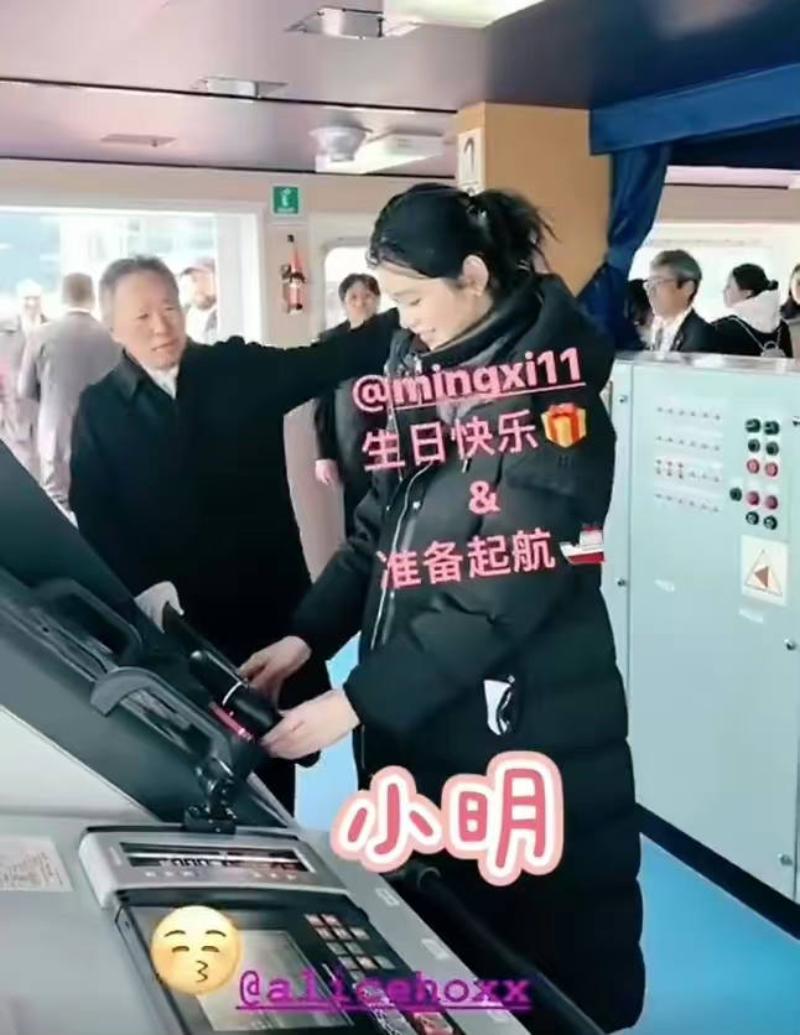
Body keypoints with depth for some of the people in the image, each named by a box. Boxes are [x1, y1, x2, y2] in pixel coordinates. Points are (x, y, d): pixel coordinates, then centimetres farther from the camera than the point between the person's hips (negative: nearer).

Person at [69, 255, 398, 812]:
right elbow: (95, 518, -4)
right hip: (172, 621, -1)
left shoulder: (241, 368, 5)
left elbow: (335, 356, -4)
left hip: (267, 604, 1)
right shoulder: (100, 408, 4)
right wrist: (146, 592, -19)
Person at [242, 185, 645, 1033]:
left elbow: (502, 596, -22)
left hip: (524, 733, -7)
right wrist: (306, 636, -1)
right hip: (418, 718, 7)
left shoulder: (551, 399, -18)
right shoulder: (423, 372, 6)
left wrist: (358, 701, -21)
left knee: (544, 966, 10)